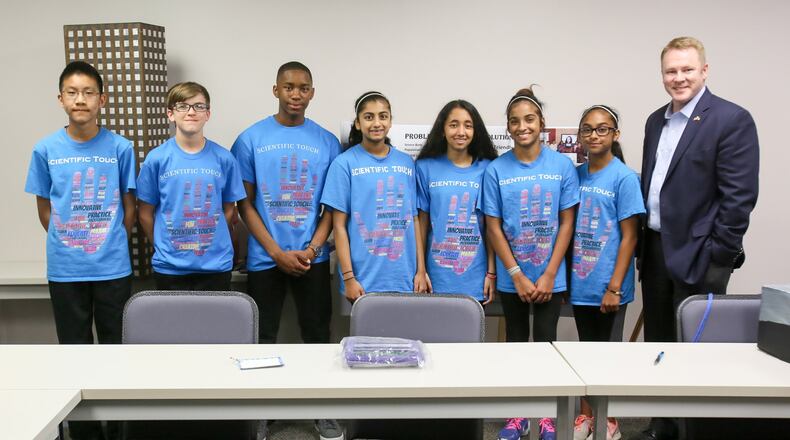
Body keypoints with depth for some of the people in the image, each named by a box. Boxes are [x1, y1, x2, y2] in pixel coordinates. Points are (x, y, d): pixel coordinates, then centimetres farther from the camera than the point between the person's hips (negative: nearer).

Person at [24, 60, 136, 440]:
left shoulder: (120, 148, -4)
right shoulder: (46, 149, -1)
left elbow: (129, 207, 5)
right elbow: (44, 209, 7)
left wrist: (110, 245, 4)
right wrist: (68, 243, 4)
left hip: (113, 268, -1)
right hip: (64, 270, 1)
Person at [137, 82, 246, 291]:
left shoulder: (224, 158, -1)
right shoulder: (156, 159, -3)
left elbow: (229, 210, 6)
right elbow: (146, 214, 4)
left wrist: (211, 245, 3)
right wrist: (163, 248, 3)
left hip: (216, 265, 1)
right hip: (169, 267, 0)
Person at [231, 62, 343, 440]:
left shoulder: (327, 142, 2)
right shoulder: (251, 139, -2)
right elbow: (245, 203, -2)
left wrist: (311, 248, -10)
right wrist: (278, 253, -9)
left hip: (313, 256, 1)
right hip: (265, 257, -1)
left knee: (317, 333, 8)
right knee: (262, 337, 8)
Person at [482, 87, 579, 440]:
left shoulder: (562, 166, -5)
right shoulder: (496, 170, -5)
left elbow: (566, 223, -3)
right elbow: (493, 227, -4)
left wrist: (549, 275, -8)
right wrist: (518, 276, -9)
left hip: (550, 276, 0)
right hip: (511, 277, 1)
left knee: (545, 341, 5)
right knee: (516, 341, 12)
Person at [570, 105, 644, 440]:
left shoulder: (624, 177, -10)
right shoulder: (576, 175, 4)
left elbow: (629, 237, -12)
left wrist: (614, 287, -15)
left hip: (608, 285, -5)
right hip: (579, 283, 5)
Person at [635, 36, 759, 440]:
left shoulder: (732, 119, -11)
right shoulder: (656, 121, 11)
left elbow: (739, 195, -15)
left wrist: (717, 257, -17)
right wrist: (640, 244, 12)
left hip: (698, 255, -7)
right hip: (655, 250, 7)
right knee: (658, 342, 15)